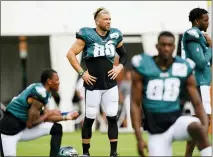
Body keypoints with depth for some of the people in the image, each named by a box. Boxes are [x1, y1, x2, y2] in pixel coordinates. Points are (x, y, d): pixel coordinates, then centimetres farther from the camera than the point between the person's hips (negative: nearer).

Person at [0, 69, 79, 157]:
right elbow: (30, 124, -19)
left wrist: (65, 117, 14)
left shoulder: (43, 90, 6)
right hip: (9, 129, -10)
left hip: (23, 127, 10)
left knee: (57, 128, 6)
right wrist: (50, 113, -5)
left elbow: (44, 117, 13)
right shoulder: (40, 92, -22)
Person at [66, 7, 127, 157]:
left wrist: (120, 67, 3)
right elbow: (71, 54, -9)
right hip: (93, 85, -4)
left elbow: (124, 54, 20)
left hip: (110, 84, 4)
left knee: (112, 118, 3)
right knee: (90, 118, 4)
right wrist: (82, 73, -11)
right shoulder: (87, 35, -11)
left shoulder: (115, 35, 3)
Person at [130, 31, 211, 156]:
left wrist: (205, 125, -18)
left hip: (176, 120, 0)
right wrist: (139, 138, -8)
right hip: (156, 129, 0)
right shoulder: (142, 67, -4)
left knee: (197, 127, -34)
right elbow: (135, 104, -1)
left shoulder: (183, 68, 0)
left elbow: (197, 103, 1)